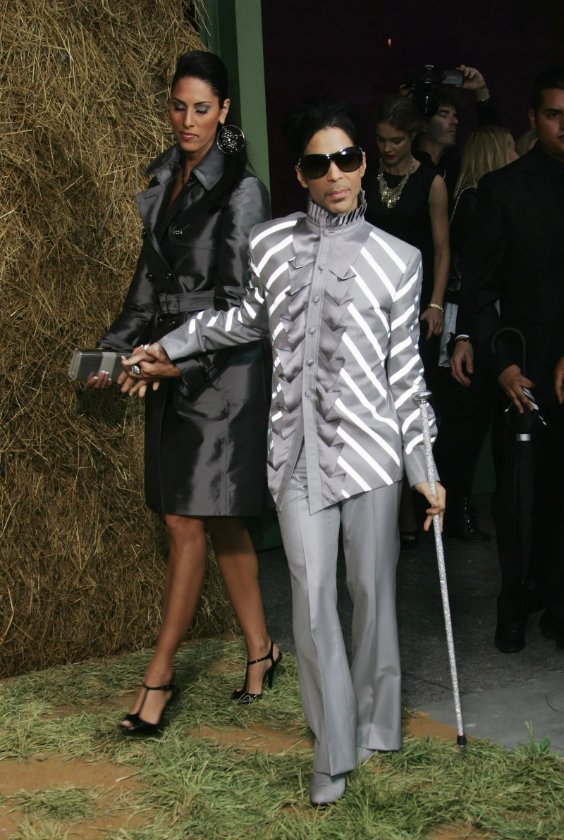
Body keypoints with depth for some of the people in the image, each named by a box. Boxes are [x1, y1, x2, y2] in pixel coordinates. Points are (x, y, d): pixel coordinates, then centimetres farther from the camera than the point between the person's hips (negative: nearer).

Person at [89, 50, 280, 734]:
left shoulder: (240, 189, -11)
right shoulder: (165, 179, 12)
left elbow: (237, 298, -15)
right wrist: (118, 347, 12)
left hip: (223, 369, -8)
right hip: (172, 366, 8)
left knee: (187, 520, -4)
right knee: (219, 520, 12)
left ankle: (158, 676, 6)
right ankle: (260, 650, 25)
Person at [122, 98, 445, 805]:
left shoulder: (396, 259, 1)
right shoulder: (270, 244, 4)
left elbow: (404, 369, 3)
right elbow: (250, 320, 23)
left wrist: (423, 467, 2)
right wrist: (170, 348, 26)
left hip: (370, 448, -1)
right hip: (298, 451, 1)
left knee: (372, 592, 8)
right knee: (312, 602, -1)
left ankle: (375, 725, 28)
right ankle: (334, 750, 13)